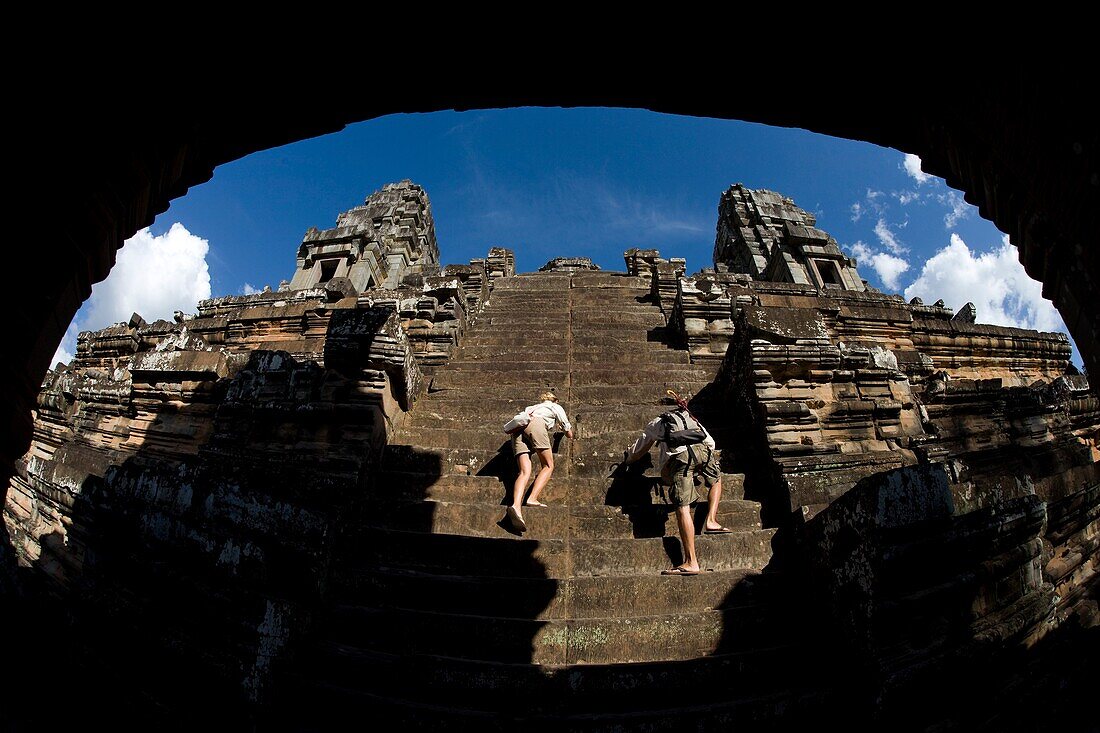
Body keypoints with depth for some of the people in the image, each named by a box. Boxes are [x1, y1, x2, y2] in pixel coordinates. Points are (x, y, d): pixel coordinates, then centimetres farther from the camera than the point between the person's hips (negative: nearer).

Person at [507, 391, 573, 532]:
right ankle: (532, 498, -18)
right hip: (536, 425, -5)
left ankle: (516, 505, -34)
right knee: (548, 466, 4)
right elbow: (569, 433, 28)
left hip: (518, 429, 5)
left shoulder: (532, 407, 42)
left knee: (524, 471, -9)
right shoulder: (556, 407, 29)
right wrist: (570, 433, 50)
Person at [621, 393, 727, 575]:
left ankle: (691, 562, -11)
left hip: (678, 456, -3)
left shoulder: (656, 423, 32)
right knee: (716, 480, 33)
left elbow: (637, 452, 41)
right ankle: (711, 521, 15)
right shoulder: (692, 419, 38)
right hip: (702, 451, 3)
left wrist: (626, 458, 63)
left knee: (683, 508, -6)